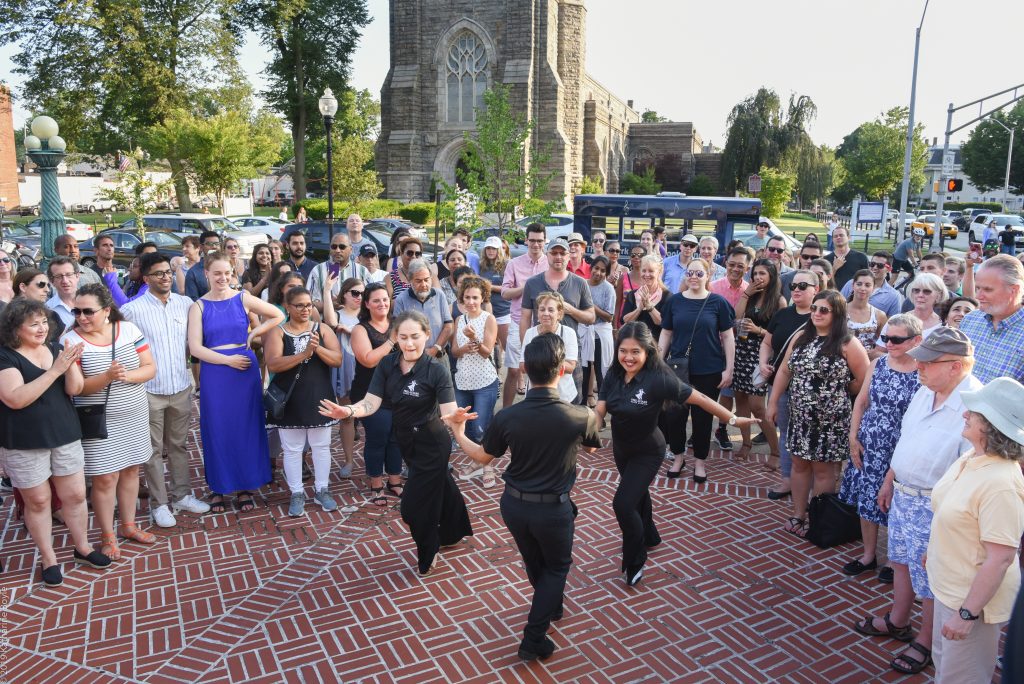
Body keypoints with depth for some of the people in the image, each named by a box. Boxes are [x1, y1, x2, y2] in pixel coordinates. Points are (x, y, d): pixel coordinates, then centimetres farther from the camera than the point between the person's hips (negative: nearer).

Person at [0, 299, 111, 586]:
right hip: (24, 444, -4)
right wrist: (54, 370, -29)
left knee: (75, 495, 10)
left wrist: (71, 364, -26)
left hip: (65, 435, 4)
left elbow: (74, 389, -6)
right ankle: (48, 559, 24)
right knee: (37, 500, 8)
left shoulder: (56, 348, 3)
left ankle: (83, 548, 28)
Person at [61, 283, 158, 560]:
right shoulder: (71, 341, -11)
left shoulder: (129, 330, -4)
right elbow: (75, 387, -14)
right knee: (105, 478, 1)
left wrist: (128, 376, -22)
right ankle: (107, 536, 18)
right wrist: (107, 377, -30)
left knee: (130, 470, 14)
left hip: (134, 417, 3)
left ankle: (128, 525, 31)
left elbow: (150, 368, -3)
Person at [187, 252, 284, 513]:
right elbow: (195, 348, -7)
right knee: (217, 430, 7)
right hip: (214, 374, -1)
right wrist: (227, 359, -15)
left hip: (246, 370, 1)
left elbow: (279, 315, 6)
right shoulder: (198, 307, 0)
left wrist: (254, 333, -1)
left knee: (246, 428, 7)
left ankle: (245, 487, 20)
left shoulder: (243, 299, 2)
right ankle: (218, 487, 22)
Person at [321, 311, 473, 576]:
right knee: (438, 486, 28)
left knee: (414, 503, 1)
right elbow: (371, 402, -16)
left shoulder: (436, 369, -24)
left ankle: (427, 556, 31)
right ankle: (454, 531, 55)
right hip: (406, 441, 6)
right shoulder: (387, 365, -10)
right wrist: (348, 411, -36)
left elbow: (448, 412, -30)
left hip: (431, 443, -6)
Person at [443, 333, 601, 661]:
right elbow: (591, 447, 3)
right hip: (554, 509, -2)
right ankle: (533, 639, 20)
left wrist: (457, 431, 15)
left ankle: (551, 607, 54)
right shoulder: (580, 417, -22)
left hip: (514, 505, 3)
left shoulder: (506, 417, -19)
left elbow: (482, 457, -1)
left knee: (533, 561, 28)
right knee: (557, 566, 22)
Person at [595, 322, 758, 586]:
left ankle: (635, 560, 11)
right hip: (621, 448, 6)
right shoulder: (613, 375, -15)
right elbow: (600, 411, -15)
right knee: (637, 493, 27)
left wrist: (733, 419, -18)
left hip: (647, 452, -6)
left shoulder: (658, 378, -30)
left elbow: (700, 399, -24)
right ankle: (649, 537, 56)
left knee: (623, 504, -14)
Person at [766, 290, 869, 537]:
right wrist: (773, 402, 7)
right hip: (800, 415, 5)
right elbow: (784, 371, 9)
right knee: (799, 464, 13)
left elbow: (863, 381, -10)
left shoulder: (847, 344, -12)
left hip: (830, 420, -5)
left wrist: (837, 392, 2)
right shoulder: (801, 336, 5)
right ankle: (798, 515, 26)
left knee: (823, 469, 7)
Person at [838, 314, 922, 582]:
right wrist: (853, 438, 5)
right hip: (869, 447, 5)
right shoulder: (878, 363, 1)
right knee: (866, 500, 15)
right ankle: (869, 555, 34)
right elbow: (861, 401, 9)